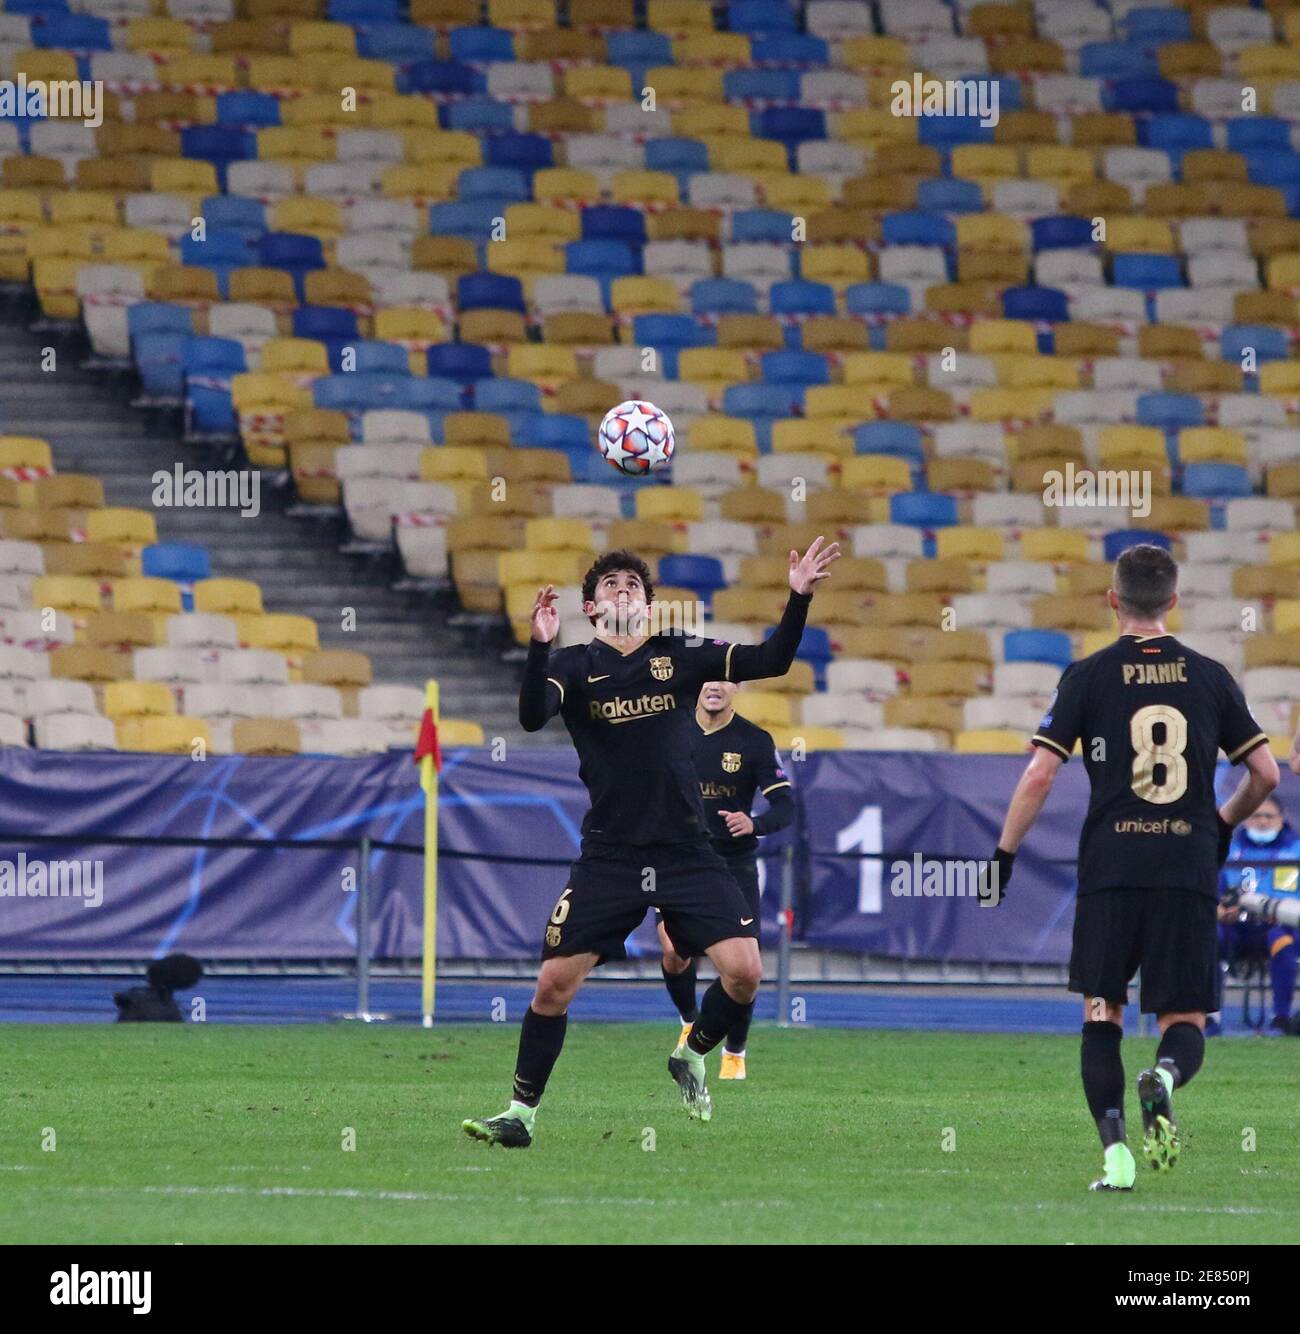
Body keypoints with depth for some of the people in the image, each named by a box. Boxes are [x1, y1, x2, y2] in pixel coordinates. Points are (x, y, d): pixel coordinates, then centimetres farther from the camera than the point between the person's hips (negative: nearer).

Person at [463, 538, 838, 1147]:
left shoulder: (682, 656, 6)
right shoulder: (574, 665, 1)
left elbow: (772, 660, 1)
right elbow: (531, 717, -17)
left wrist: (798, 598, -13)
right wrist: (539, 645, -31)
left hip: (686, 852, 1)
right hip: (608, 856, -1)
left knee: (744, 970, -11)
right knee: (555, 982, -6)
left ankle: (691, 1057, 18)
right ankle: (521, 1113, 8)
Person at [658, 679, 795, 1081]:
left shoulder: (755, 741, -5)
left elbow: (785, 805, -8)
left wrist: (755, 824, -28)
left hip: (735, 863, -1)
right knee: (675, 953, -16)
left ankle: (735, 1052, 16)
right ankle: (690, 1023, 16)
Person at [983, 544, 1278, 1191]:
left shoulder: (1088, 676, 2)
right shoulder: (1210, 677, 8)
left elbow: (1040, 774, -5)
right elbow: (1265, 773, 10)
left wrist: (1004, 853, 5)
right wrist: (1224, 823, 29)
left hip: (1110, 870, -1)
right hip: (1189, 869, 1)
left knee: (1101, 1015, 10)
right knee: (1184, 1022, 6)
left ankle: (1115, 1151, -5)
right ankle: (1164, 1076, -29)